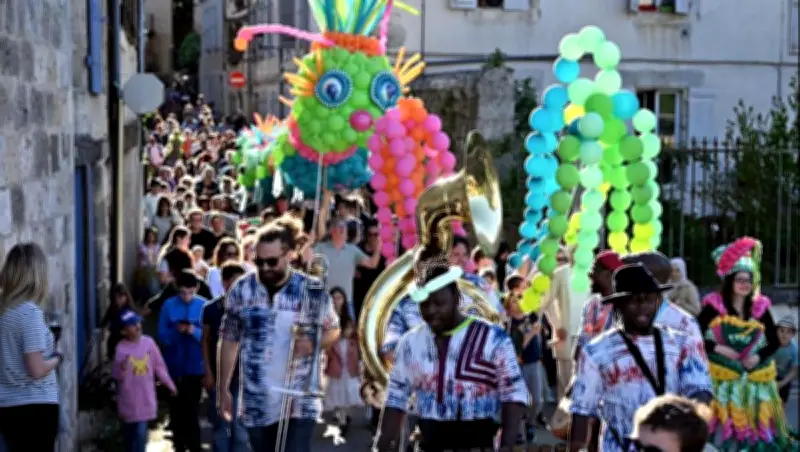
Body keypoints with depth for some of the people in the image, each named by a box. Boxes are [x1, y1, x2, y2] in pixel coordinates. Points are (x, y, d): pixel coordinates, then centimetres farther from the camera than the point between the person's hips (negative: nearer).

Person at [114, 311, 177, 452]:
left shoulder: (149, 342, -2)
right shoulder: (121, 348, -13)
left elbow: (159, 366, 8)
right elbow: (117, 376, -12)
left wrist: (170, 385, 11)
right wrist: (122, 367, -33)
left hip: (146, 398, 2)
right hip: (128, 399, -2)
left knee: (141, 433, -3)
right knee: (129, 434, 11)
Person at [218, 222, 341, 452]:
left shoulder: (312, 290, -7)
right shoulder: (241, 290, -1)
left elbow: (333, 330, 5)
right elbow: (229, 341, 6)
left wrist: (312, 344, -17)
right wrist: (223, 389, 6)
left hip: (300, 402, -3)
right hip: (257, 404, 3)